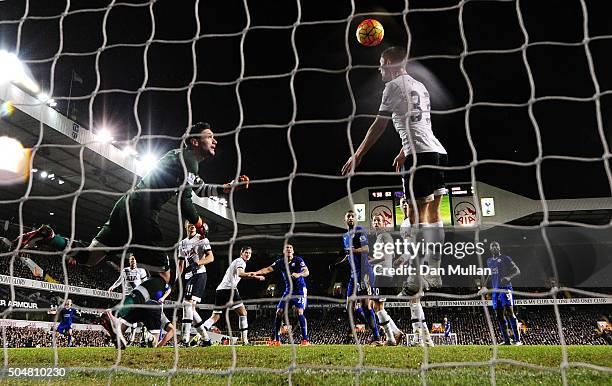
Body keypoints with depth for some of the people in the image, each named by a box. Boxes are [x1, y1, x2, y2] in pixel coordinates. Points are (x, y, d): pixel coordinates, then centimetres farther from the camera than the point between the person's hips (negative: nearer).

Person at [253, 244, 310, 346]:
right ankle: (276, 339, 10)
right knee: (279, 313, 0)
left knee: (299, 312, -19)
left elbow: (306, 272, -23)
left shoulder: (298, 260, -10)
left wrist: (298, 274, -44)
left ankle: (305, 339, -12)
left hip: (300, 290, -5)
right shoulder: (280, 262, 2)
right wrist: (256, 273, -24)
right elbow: (268, 269, -8)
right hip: (288, 291, 5)